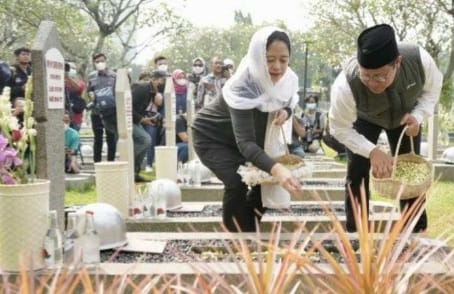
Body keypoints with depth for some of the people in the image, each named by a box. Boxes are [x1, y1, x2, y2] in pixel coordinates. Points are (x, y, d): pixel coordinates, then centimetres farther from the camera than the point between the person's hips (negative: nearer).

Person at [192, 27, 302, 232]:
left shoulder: (287, 80, -20)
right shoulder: (242, 87, -40)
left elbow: (286, 103, 3)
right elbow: (245, 142, -48)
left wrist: (285, 112, -24)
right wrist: (276, 168, -66)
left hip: (246, 137, 7)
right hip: (211, 136, -7)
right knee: (237, 183, -24)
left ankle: (250, 229, 20)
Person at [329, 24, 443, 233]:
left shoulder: (419, 60, -39)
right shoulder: (346, 85, -45)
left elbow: (432, 87, -13)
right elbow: (340, 129, -27)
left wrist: (418, 115, -30)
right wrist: (372, 151, -39)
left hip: (404, 116, 2)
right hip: (364, 118, -2)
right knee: (357, 174, -9)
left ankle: (417, 233, 20)